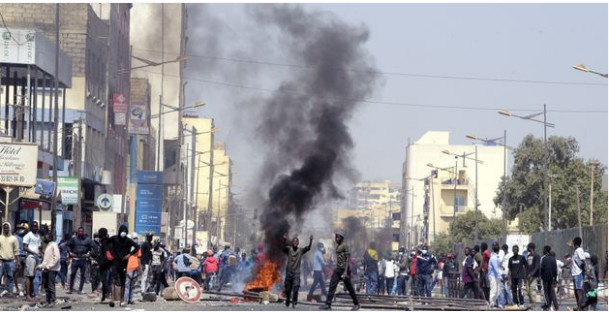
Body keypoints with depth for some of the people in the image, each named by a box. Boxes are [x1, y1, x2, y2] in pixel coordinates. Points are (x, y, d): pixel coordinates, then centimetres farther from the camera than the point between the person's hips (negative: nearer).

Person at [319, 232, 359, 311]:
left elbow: (347, 259, -16)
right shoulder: (337, 246, 15)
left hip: (344, 269, -8)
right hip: (337, 269, 8)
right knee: (332, 286, -2)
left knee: (349, 287, -1)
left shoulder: (345, 246, -10)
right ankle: (328, 304, -5)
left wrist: (345, 272, -23)